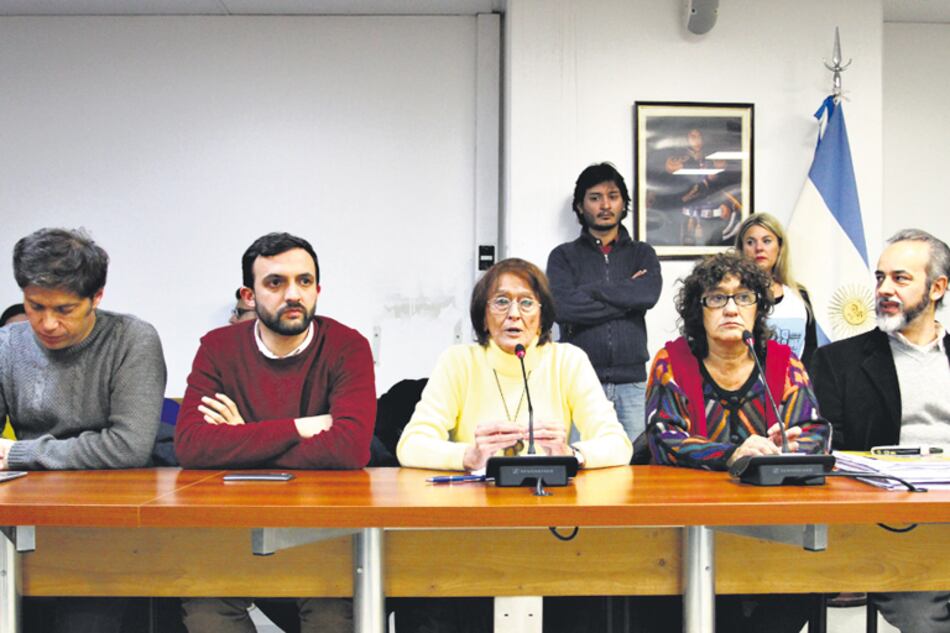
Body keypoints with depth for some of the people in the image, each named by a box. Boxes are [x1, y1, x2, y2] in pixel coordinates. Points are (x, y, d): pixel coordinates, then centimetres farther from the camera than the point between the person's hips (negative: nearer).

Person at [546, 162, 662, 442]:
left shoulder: (642, 254, 13)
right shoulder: (564, 256, 8)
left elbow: (649, 294, -8)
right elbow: (562, 307, -10)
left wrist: (590, 290, -5)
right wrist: (628, 298, -5)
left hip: (632, 381, 2)